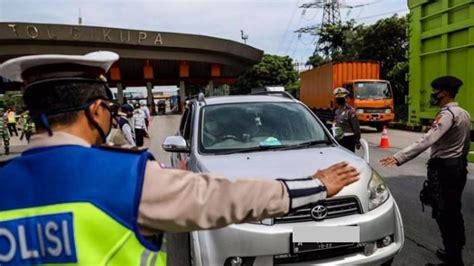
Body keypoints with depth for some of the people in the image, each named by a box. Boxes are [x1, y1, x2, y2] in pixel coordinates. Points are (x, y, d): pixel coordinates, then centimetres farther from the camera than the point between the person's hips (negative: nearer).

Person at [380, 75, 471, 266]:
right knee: (454, 211, 18)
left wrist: (398, 157, -42)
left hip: (443, 168, -10)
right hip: (459, 167, 10)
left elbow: (427, 141, -34)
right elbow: (466, 144, 20)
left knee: (443, 214, -1)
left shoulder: (447, 114, -19)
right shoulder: (464, 114, 11)